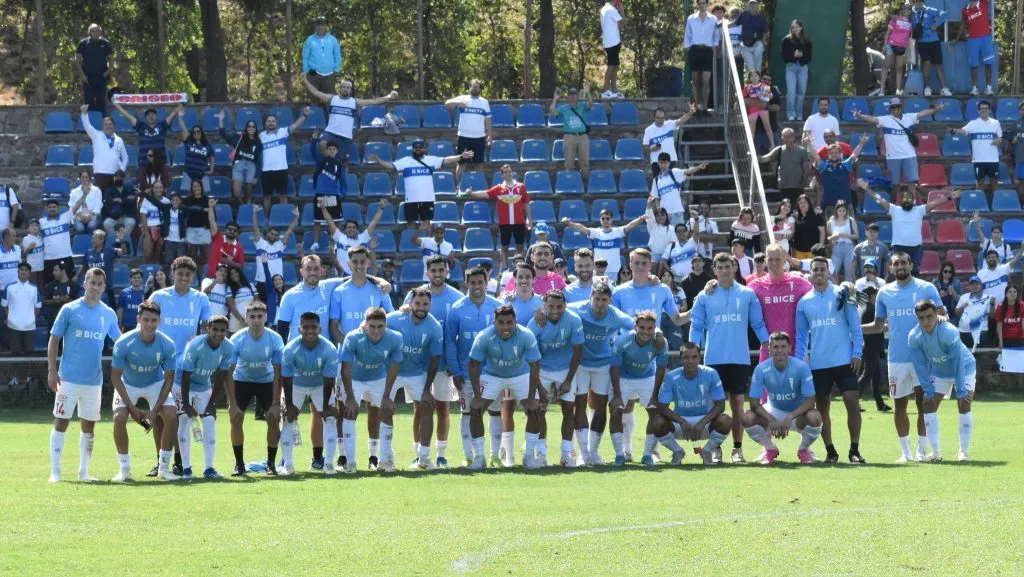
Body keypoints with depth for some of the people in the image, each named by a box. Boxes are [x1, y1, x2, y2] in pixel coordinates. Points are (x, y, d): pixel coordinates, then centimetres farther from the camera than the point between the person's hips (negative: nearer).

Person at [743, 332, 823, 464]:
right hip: (773, 411, 1)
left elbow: (810, 401, -22)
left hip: (797, 414, -1)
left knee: (815, 417, -35)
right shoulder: (761, 369, -18)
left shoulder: (801, 367, -21)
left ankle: (804, 450, -1)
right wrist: (771, 420, -34)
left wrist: (790, 417, -36)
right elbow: (754, 402, -17)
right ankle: (770, 449, 3)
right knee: (748, 418, -28)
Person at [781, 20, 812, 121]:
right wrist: (793, 55, -16)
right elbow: (784, 55, 0)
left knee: (801, 92, 3)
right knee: (791, 91, -10)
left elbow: (809, 56, 6)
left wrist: (802, 55, -13)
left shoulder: (807, 42, 6)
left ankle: (799, 115, 11)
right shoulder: (787, 40, 3)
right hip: (791, 67, -2)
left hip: (803, 67, 2)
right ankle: (791, 115, -8)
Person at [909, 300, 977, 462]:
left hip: (964, 368, -4)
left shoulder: (949, 332, -36)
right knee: (928, 405, -4)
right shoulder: (914, 337, -22)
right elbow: (921, 366, -13)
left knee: (964, 405, -17)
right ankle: (936, 451, 5)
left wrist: (961, 392, -31)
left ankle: (964, 451, -10)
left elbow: (958, 362, -32)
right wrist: (928, 391, -17)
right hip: (939, 372, 4)